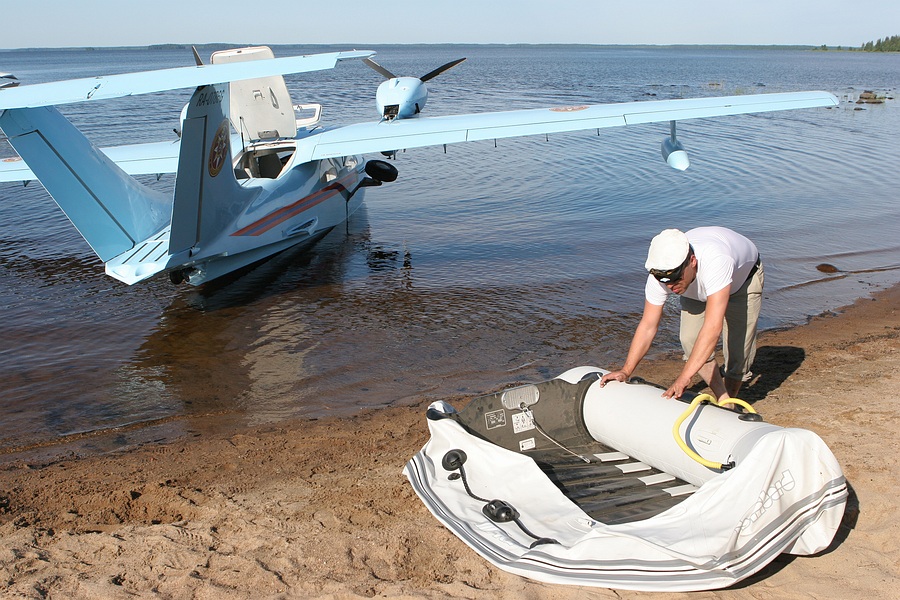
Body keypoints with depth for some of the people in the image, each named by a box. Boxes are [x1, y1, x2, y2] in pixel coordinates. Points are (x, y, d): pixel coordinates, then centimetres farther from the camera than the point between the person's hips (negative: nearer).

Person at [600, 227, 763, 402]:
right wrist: (625, 371, -27)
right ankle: (722, 399, 9)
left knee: (738, 345, -10)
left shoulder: (715, 261, -50)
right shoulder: (659, 271, -33)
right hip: (697, 287, 4)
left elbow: (713, 327, -53)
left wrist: (684, 377, -54)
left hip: (744, 274, -4)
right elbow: (648, 326, -23)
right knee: (691, 340, -11)